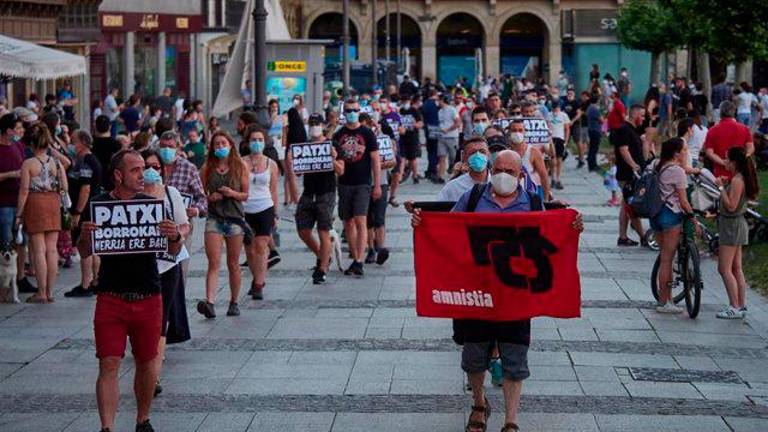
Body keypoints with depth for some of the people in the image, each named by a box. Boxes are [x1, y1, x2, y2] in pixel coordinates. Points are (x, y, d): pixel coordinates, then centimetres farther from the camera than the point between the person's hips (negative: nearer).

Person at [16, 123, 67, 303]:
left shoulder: (28, 164, -9)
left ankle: (41, 293, -1)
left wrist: (19, 214, -5)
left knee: (39, 249, -1)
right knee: (51, 249, 7)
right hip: (53, 205, 4)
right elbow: (65, 188, 1)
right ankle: (50, 291, 10)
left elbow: (24, 191, -10)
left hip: (35, 205, -4)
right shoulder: (57, 163, 2)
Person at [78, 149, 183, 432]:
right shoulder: (98, 205, 0)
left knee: (146, 362, 11)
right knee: (109, 364, -8)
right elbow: (85, 254, 5)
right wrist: (84, 237, -17)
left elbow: (173, 252, 5)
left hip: (148, 298, 2)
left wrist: (175, 237, -18)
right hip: (111, 298, -2)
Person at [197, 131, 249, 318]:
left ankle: (234, 302, 21)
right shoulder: (207, 169, 5)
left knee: (233, 264, 8)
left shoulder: (240, 167, 3)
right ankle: (209, 302, -23)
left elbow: (246, 195, 4)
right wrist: (210, 198, -11)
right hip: (214, 218, 0)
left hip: (235, 218, 0)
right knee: (214, 263, -12)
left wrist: (232, 193, -15)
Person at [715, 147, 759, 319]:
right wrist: (725, 185, 6)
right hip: (735, 224, 10)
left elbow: (731, 206, -24)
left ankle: (734, 307, -7)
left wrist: (722, 187, -19)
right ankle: (741, 306, 16)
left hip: (732, 225, -10)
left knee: (724, 269, -7)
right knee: (736, 268, 13)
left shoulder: (737, 180, -20)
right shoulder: (740, 178, 9)